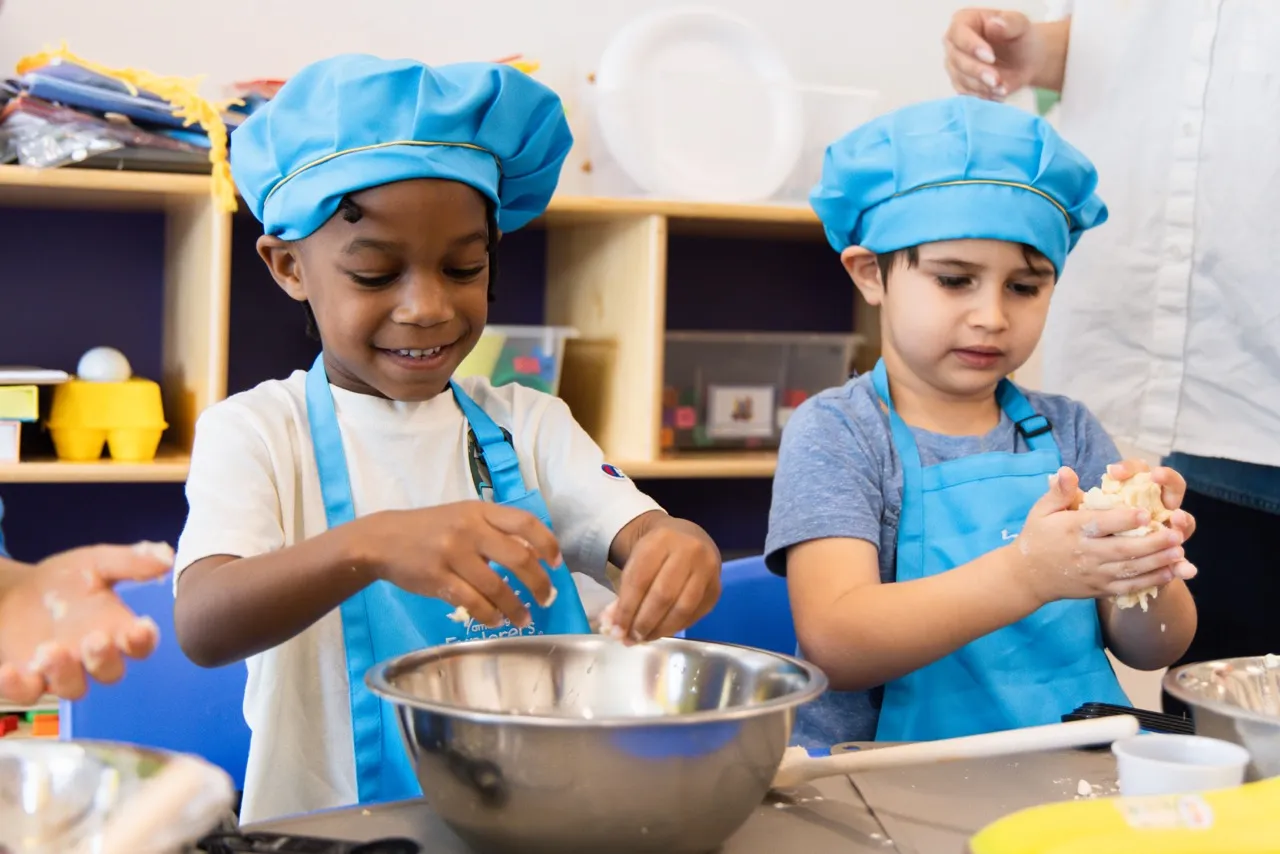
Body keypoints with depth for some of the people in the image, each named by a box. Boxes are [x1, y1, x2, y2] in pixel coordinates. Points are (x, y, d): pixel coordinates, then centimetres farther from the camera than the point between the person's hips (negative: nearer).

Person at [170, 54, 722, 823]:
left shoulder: (528, 425, 8)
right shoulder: (256, 432, -2)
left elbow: (641, 535, -6)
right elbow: (203, 630, -18)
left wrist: (682, 551, -29)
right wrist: (368, 546, -35)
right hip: (333, 826, -3)